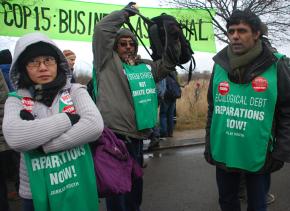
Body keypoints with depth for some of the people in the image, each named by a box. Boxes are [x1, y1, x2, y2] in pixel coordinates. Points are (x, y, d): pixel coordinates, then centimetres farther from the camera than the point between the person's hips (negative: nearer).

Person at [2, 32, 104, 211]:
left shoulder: (75, 90, -2)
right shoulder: (16, 100, -3)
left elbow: (95, 126, -19)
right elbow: (14, 138, -23)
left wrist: (43, 145, -21)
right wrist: (69, 119, -20)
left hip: (79, 186, 0)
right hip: (36, 192, 0)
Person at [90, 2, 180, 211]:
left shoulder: (146, 67, 14)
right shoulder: (108, 62, -3)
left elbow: (168, 63, 16)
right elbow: (102, 29, -10)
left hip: (137, 138, 7)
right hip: (114, 137, -6)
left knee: (135, 188, 24)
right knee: (117, 193, 5)